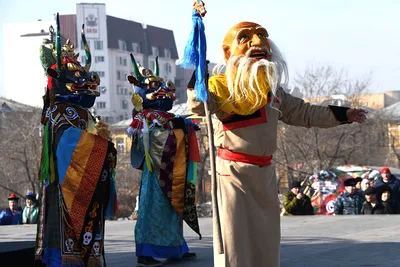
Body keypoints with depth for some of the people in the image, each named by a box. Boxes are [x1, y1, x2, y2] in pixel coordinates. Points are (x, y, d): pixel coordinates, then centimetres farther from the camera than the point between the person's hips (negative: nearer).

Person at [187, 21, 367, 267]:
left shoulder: (273, 90, 14)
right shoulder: (221, 86, -7)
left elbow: (303, 113, 25)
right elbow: (199, 106, -25)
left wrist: (339, 114, 28)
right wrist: (196, 80, -39)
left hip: (264, 173, 7)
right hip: (233, 172, -7)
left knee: (266, 239, 13)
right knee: (233, 239, -8)